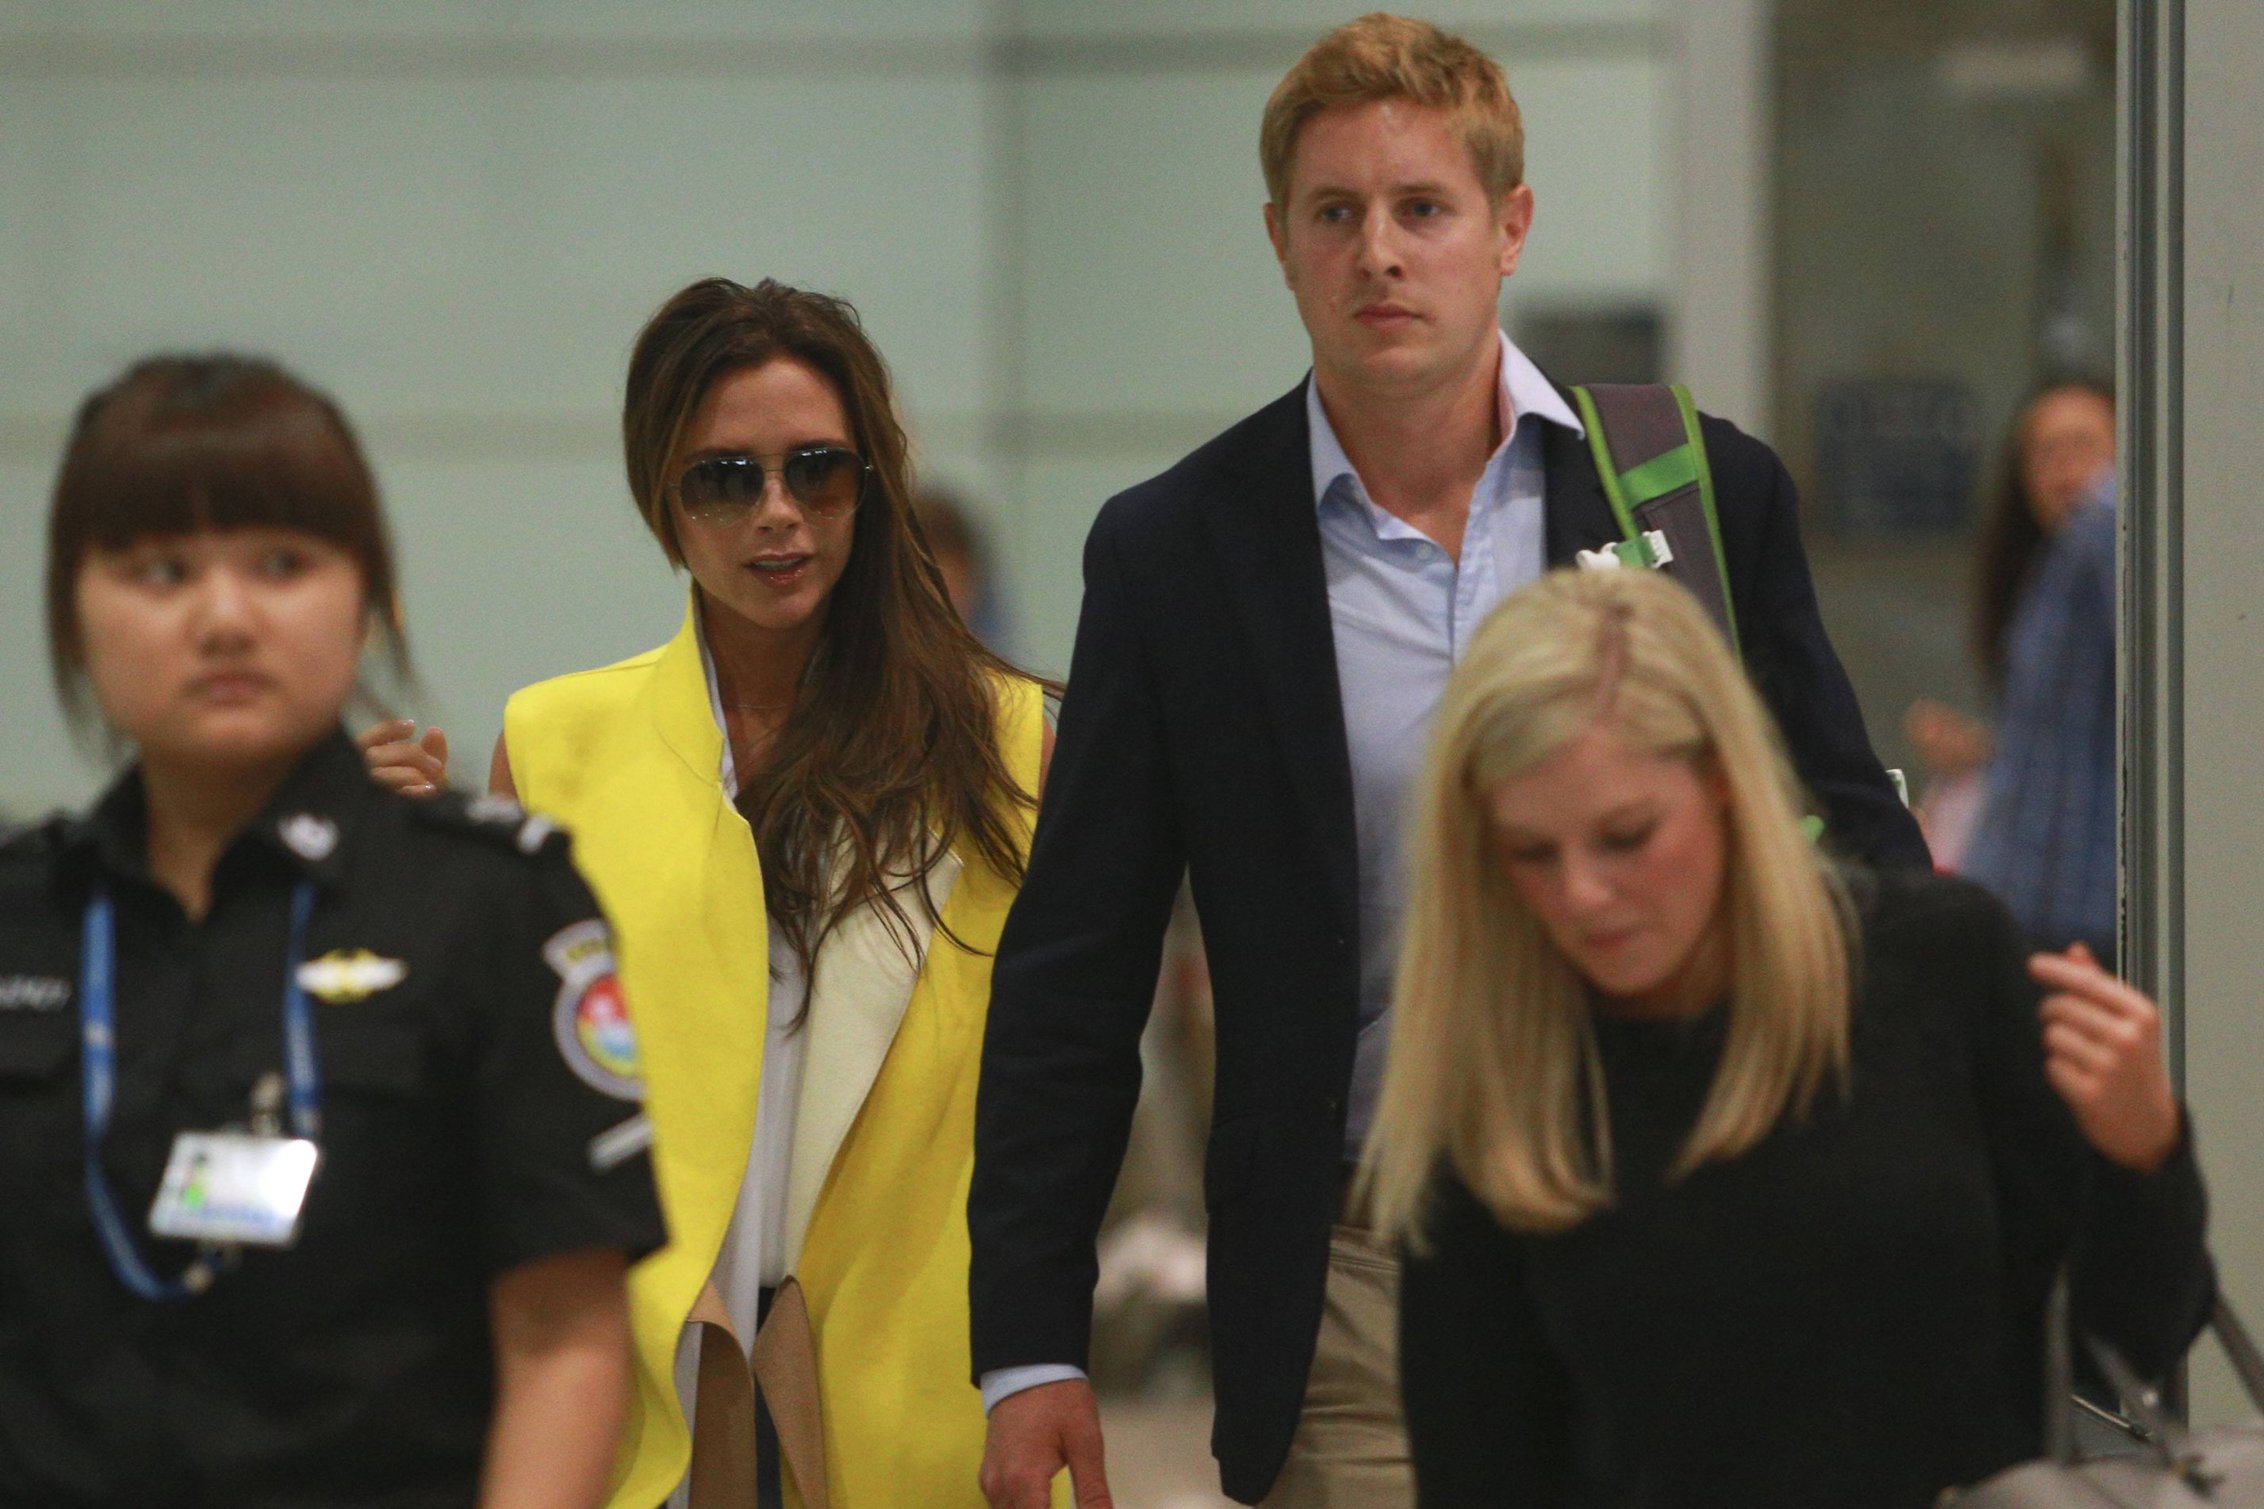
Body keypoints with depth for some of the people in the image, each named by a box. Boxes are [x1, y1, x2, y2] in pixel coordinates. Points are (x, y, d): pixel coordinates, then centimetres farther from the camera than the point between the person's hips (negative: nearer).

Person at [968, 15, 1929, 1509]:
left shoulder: (1710, 494, 2)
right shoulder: (1175, 550, 2)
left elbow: (1853, 849, 9)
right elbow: (1072, 983, 4)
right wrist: (1030, 1344, 0)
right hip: (1357, 1314, 0)